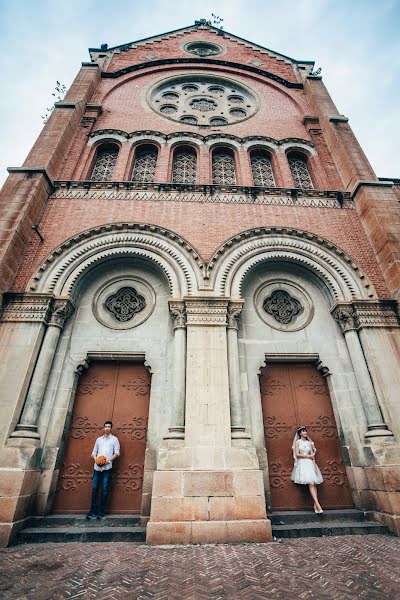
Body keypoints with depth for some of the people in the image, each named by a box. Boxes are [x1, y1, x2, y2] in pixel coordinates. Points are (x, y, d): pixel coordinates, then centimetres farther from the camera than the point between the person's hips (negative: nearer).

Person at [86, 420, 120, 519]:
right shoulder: (98, 439, 16)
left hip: (107, 467, -3)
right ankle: (93, 511, 13)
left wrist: (108, 460, -14)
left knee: (105, 489, -1)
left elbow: (117, 453, 0)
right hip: (97, 467, 3)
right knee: (94, 488, 3)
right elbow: (94, 452, 16)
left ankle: (101, 512, 8)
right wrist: (96, 459, -5)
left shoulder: (114, 439, 5)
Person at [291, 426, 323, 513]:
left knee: (314, 484, -6)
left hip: (310, 463, 4)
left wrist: (314, 464, -7)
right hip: (302, 464, -4)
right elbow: (297, 454, -4)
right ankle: (318, 505, -18)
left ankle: (315, 505, -3)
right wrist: (308, 456, -3)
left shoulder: (309, 442, 16)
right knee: (311, 484, -15)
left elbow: (313, 455, 10)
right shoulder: (298, 442, 5)